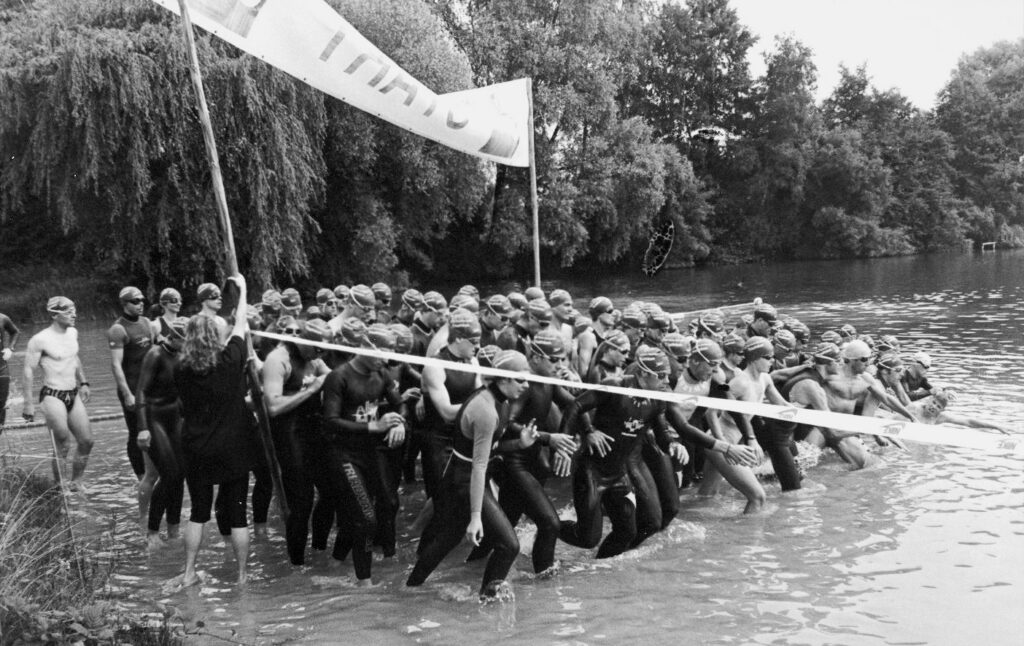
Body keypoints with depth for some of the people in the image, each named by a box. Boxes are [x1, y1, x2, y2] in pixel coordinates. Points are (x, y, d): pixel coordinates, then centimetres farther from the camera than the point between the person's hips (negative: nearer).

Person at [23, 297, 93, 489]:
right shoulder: (40, 340, -13)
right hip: (52, 396, -7)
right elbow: (29, 370, -11)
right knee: (63, 444, -10)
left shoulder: (73, 333, 7)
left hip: (73, 395, 7)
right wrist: (28, 403, -14)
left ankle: (75, 483, 20)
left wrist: (83, 383, 23)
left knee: (86, 441, 5)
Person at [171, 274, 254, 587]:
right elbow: (240, 325, 2)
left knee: (198, 511, 16)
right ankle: (243, 574, 16)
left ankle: (189, 572, 20)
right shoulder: (231, 360, -13)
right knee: (237, 514, 8)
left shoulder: (182, 370, -8)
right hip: (234, 448, -2)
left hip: (197, 449, 2)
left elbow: (184, 405, 7)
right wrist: (242, 288, 15)